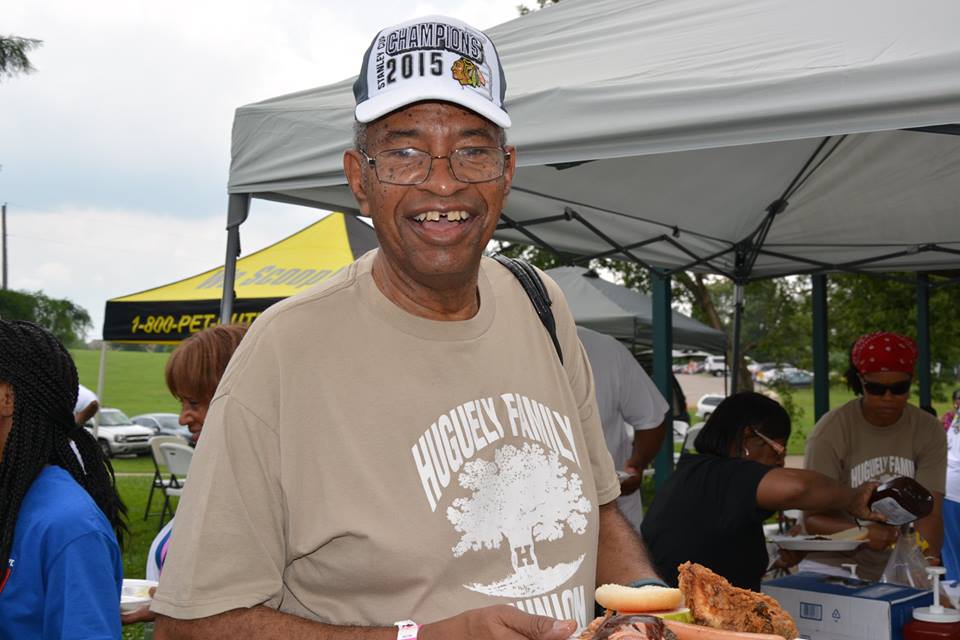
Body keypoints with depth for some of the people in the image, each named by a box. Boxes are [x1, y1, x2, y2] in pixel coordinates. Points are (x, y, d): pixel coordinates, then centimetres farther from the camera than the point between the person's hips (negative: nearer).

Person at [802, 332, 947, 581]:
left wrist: (929, 560, -32)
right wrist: (863, 533, -29)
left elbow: (929, 513, -12)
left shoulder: (929, 431, -5)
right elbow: (812, 518, -10)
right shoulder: (831, 430, -12)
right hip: (836, 564, -2)